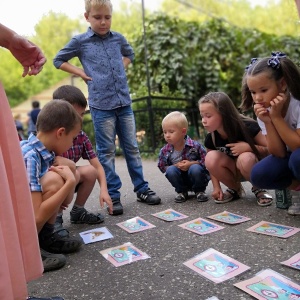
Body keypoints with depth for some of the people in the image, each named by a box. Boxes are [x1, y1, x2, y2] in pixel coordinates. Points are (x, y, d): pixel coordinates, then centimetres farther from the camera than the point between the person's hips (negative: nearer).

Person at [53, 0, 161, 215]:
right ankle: (113, 196, 10)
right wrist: (81, 73, 0)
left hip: (124, 102, 4)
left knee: (132, 147, 9)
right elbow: (59, 60, 12)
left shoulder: (118, 38, 9)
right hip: (101, 105, -3)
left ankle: (142, 189, 19)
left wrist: (122, 68, 11)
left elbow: (129, 54, 30)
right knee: (107, 151, 2)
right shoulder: (80, 41, 0)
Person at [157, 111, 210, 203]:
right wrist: (176, 166, -21)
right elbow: (162, 167, -4)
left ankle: (200, 191, -3)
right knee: (170, 170, -26)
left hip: (196, 178, -2)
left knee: (195, 168, -33)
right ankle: (182, 192, 0)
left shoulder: (195, 145, -17)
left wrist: (191, 164, -24)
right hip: (181, 180, 2)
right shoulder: (164, 151, -10)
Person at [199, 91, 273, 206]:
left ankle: (258, 188, -6)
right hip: (234, 171, 4)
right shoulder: (210, 138, -12)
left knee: (245, 158, -38)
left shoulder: (247, 127, -25)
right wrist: (216, 187, -8)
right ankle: (235, 189, -1)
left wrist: (248, 147, -33)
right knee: (210, 157, -26)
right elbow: (212, 163, 0)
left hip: (253, 169, -4)